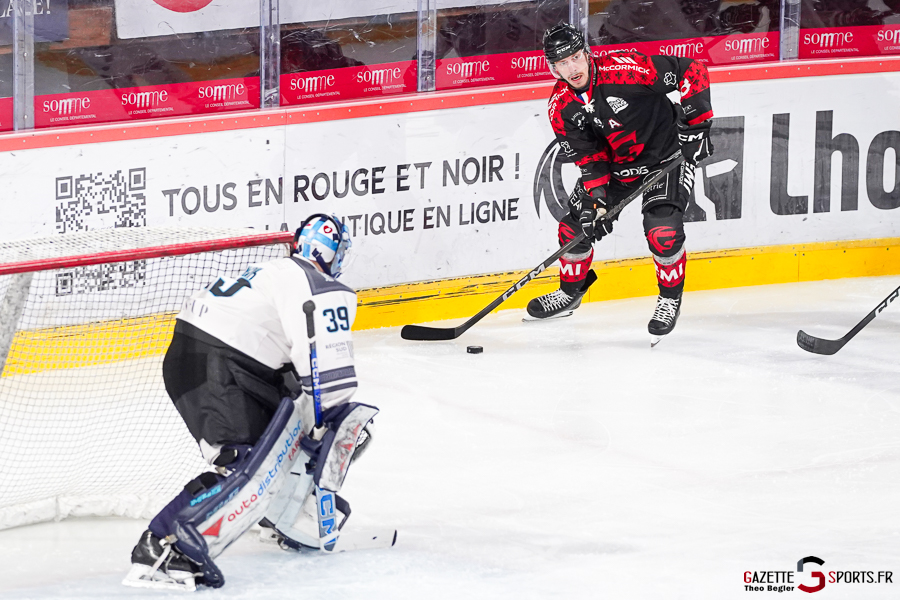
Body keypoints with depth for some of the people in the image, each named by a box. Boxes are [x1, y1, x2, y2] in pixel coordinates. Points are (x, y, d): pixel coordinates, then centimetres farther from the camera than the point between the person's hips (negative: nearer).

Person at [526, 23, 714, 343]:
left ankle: (670, 298, 2)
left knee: (662, 229, -23)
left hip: (667, 155, -6)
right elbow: (587, 155, -5)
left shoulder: (624, 70, -29)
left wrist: (695, 122, -23)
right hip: (615, 164, 6)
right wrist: (596, 193, -19)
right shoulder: (561, 106, -12)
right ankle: (570, 292, 30)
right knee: (575, 225, 4)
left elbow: (691, 71, -24)